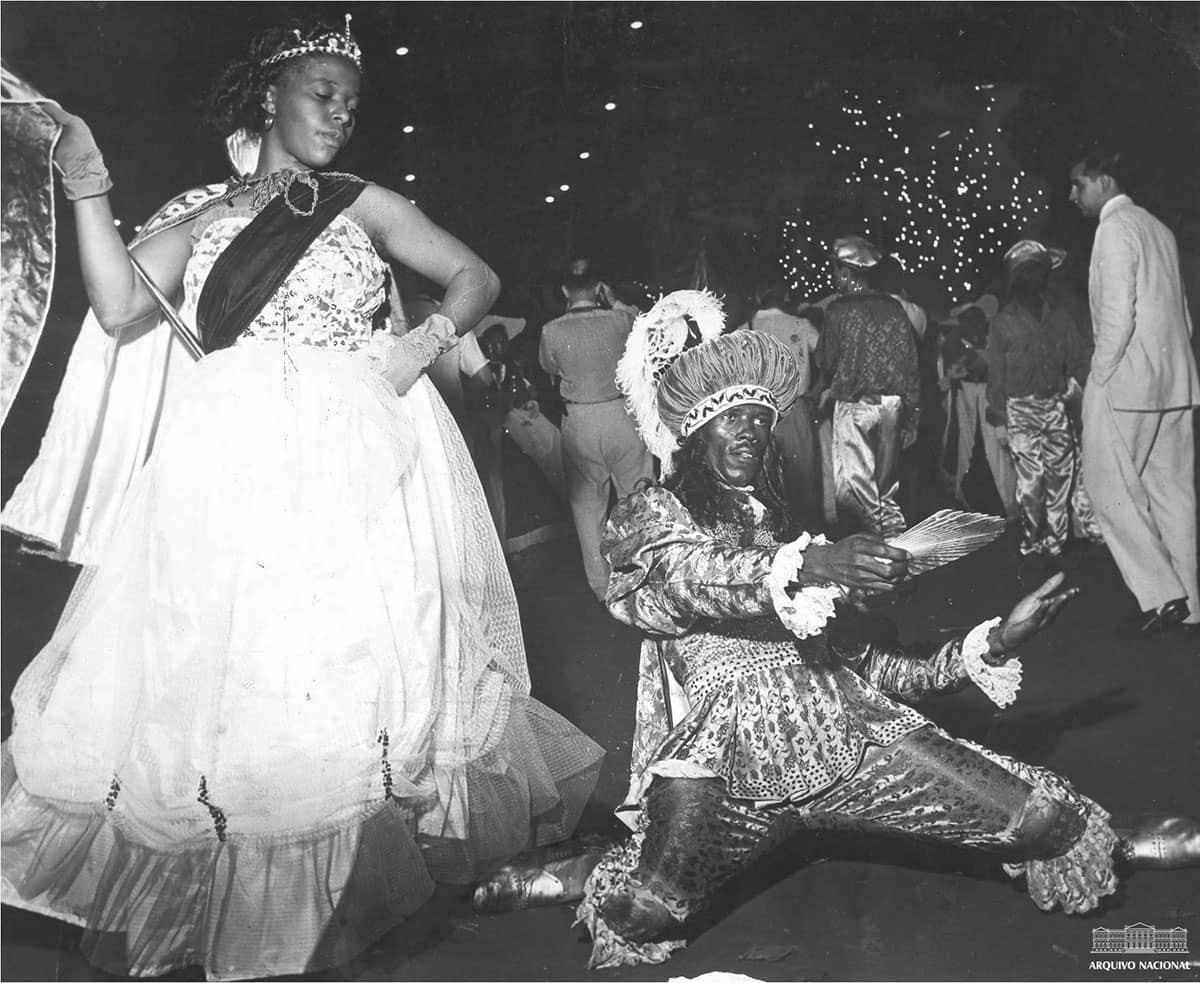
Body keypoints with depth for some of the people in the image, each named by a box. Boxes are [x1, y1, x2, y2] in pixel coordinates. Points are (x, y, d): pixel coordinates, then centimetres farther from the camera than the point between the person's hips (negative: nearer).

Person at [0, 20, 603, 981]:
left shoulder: (365, 204, 13)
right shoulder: (200, 213, 13)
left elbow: (477, 276, 11)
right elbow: (121, 312, 2)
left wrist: (426, 343, -6)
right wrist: (89, 195, -6)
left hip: (358, 448, 0)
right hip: (231, 457, 1)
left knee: (353, 645, -2)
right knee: (217, 660, -1)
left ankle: (347, 884, 11)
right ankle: (216, 888, 12)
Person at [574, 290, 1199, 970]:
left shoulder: (782, 527, 28)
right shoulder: (654, 515, 11)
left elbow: (863, 664, 23)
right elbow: (695, 578, -14)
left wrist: (989, 647, 12)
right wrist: (805, 567, -31)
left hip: (837, 729, 5)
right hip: (723, 753, -4)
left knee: (1044, 817, -11)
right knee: (644, 912, -31)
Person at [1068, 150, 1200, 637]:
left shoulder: (1115, 228, -9)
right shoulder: (1158, 228, 16)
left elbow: (1118, 314, -18)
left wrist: (1097, 376, -11)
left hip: (1127, 381, -9)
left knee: (1111, 489, -3)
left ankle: (1160, 596, -5)